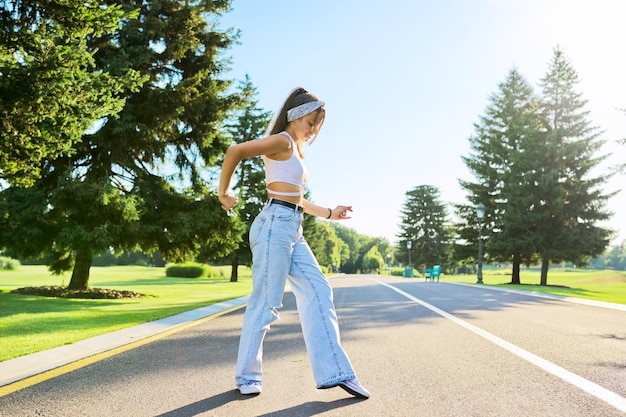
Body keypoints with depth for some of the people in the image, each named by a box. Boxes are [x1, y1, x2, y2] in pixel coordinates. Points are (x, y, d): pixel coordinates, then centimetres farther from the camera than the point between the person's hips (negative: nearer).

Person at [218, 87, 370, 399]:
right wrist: (224, 193, -9)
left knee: (318, 292, 4)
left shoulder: (295, 151, 23)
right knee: (265, 302, -3)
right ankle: (247, 377, 13)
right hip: (275, 225, -10)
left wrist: (329, 213, 20)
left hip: (292, 230, 10)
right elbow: (234, 151, -18)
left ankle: (335, 371, 8)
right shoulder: (282, 141, -6)